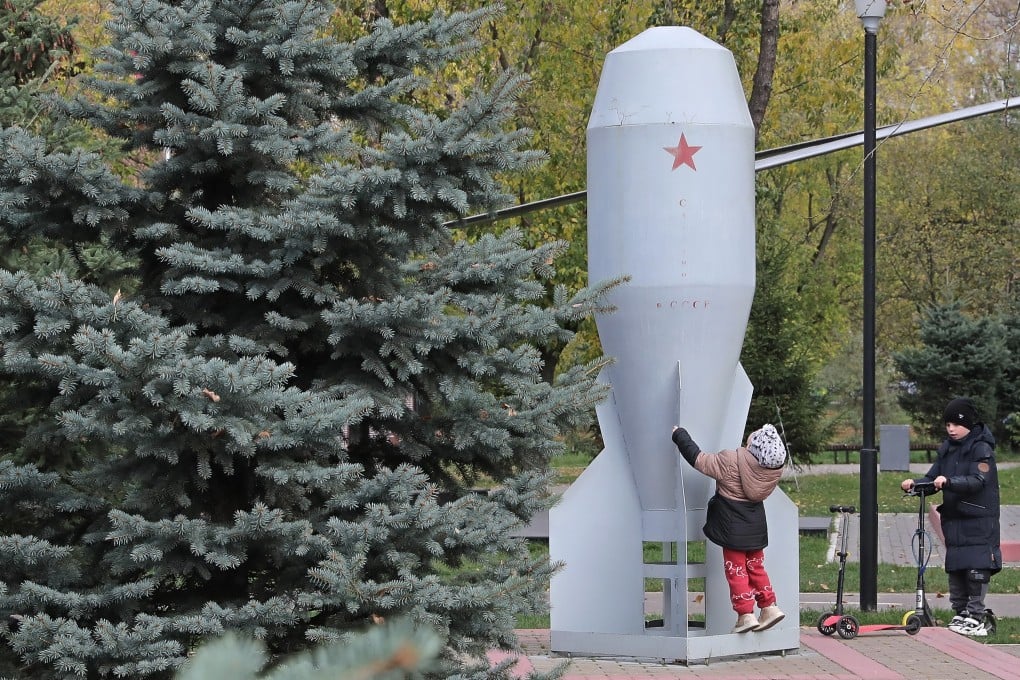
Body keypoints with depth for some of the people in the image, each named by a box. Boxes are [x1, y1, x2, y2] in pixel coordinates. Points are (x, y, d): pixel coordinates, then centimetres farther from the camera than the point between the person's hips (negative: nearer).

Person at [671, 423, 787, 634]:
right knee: (755, 567, 19)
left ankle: (746, 614, 0)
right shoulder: (775, 468, -10)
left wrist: (679, 435, -2)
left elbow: (698, 459, -16)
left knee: (736, 569, 3)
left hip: (733, 526, -5)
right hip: (756, 526, 5)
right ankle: (769, 606, 16)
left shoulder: (730, 461, -26)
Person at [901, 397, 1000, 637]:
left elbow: (978, 480, -21)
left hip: (979, 520, -7)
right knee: (955, 568, 7)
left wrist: (948, 481, -35)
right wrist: (915, 483, -11)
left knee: (976, 568, -10)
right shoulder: (947, 449, 14)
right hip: (953, 518, 7)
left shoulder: (981, 448, -8)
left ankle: (975, 615, -8)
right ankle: (960, 613, 14)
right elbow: (933, 478, 10)